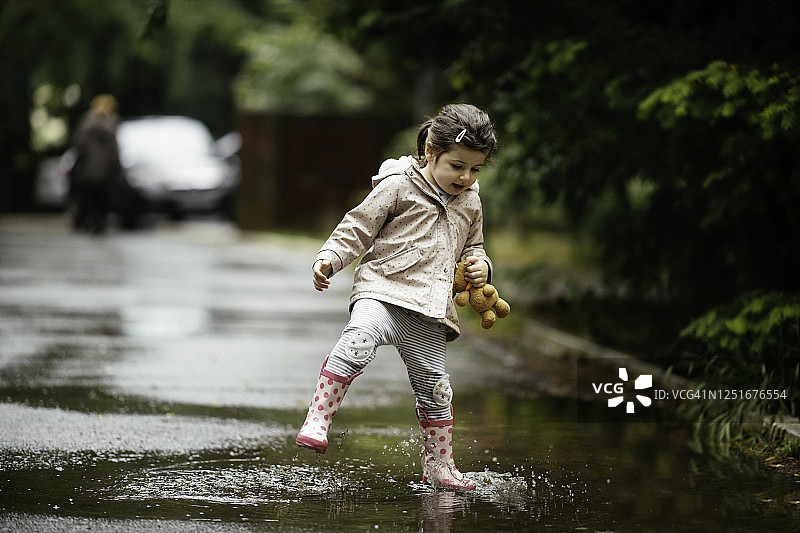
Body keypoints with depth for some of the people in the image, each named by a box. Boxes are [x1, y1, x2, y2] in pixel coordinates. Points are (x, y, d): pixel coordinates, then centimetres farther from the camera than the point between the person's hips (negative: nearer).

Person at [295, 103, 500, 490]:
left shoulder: (470, 203, 15)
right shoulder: (399, 186, -3)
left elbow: (471, 247, 30)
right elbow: (358, 227, -3)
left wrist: (480, 266, 7)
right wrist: (328, 259, -17)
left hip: (429, 312, 5)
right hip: (382, 291, -5)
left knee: (434, 386, 8)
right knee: (358, 342, -34)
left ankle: (438, 465, 24)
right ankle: (317, 421, -31)